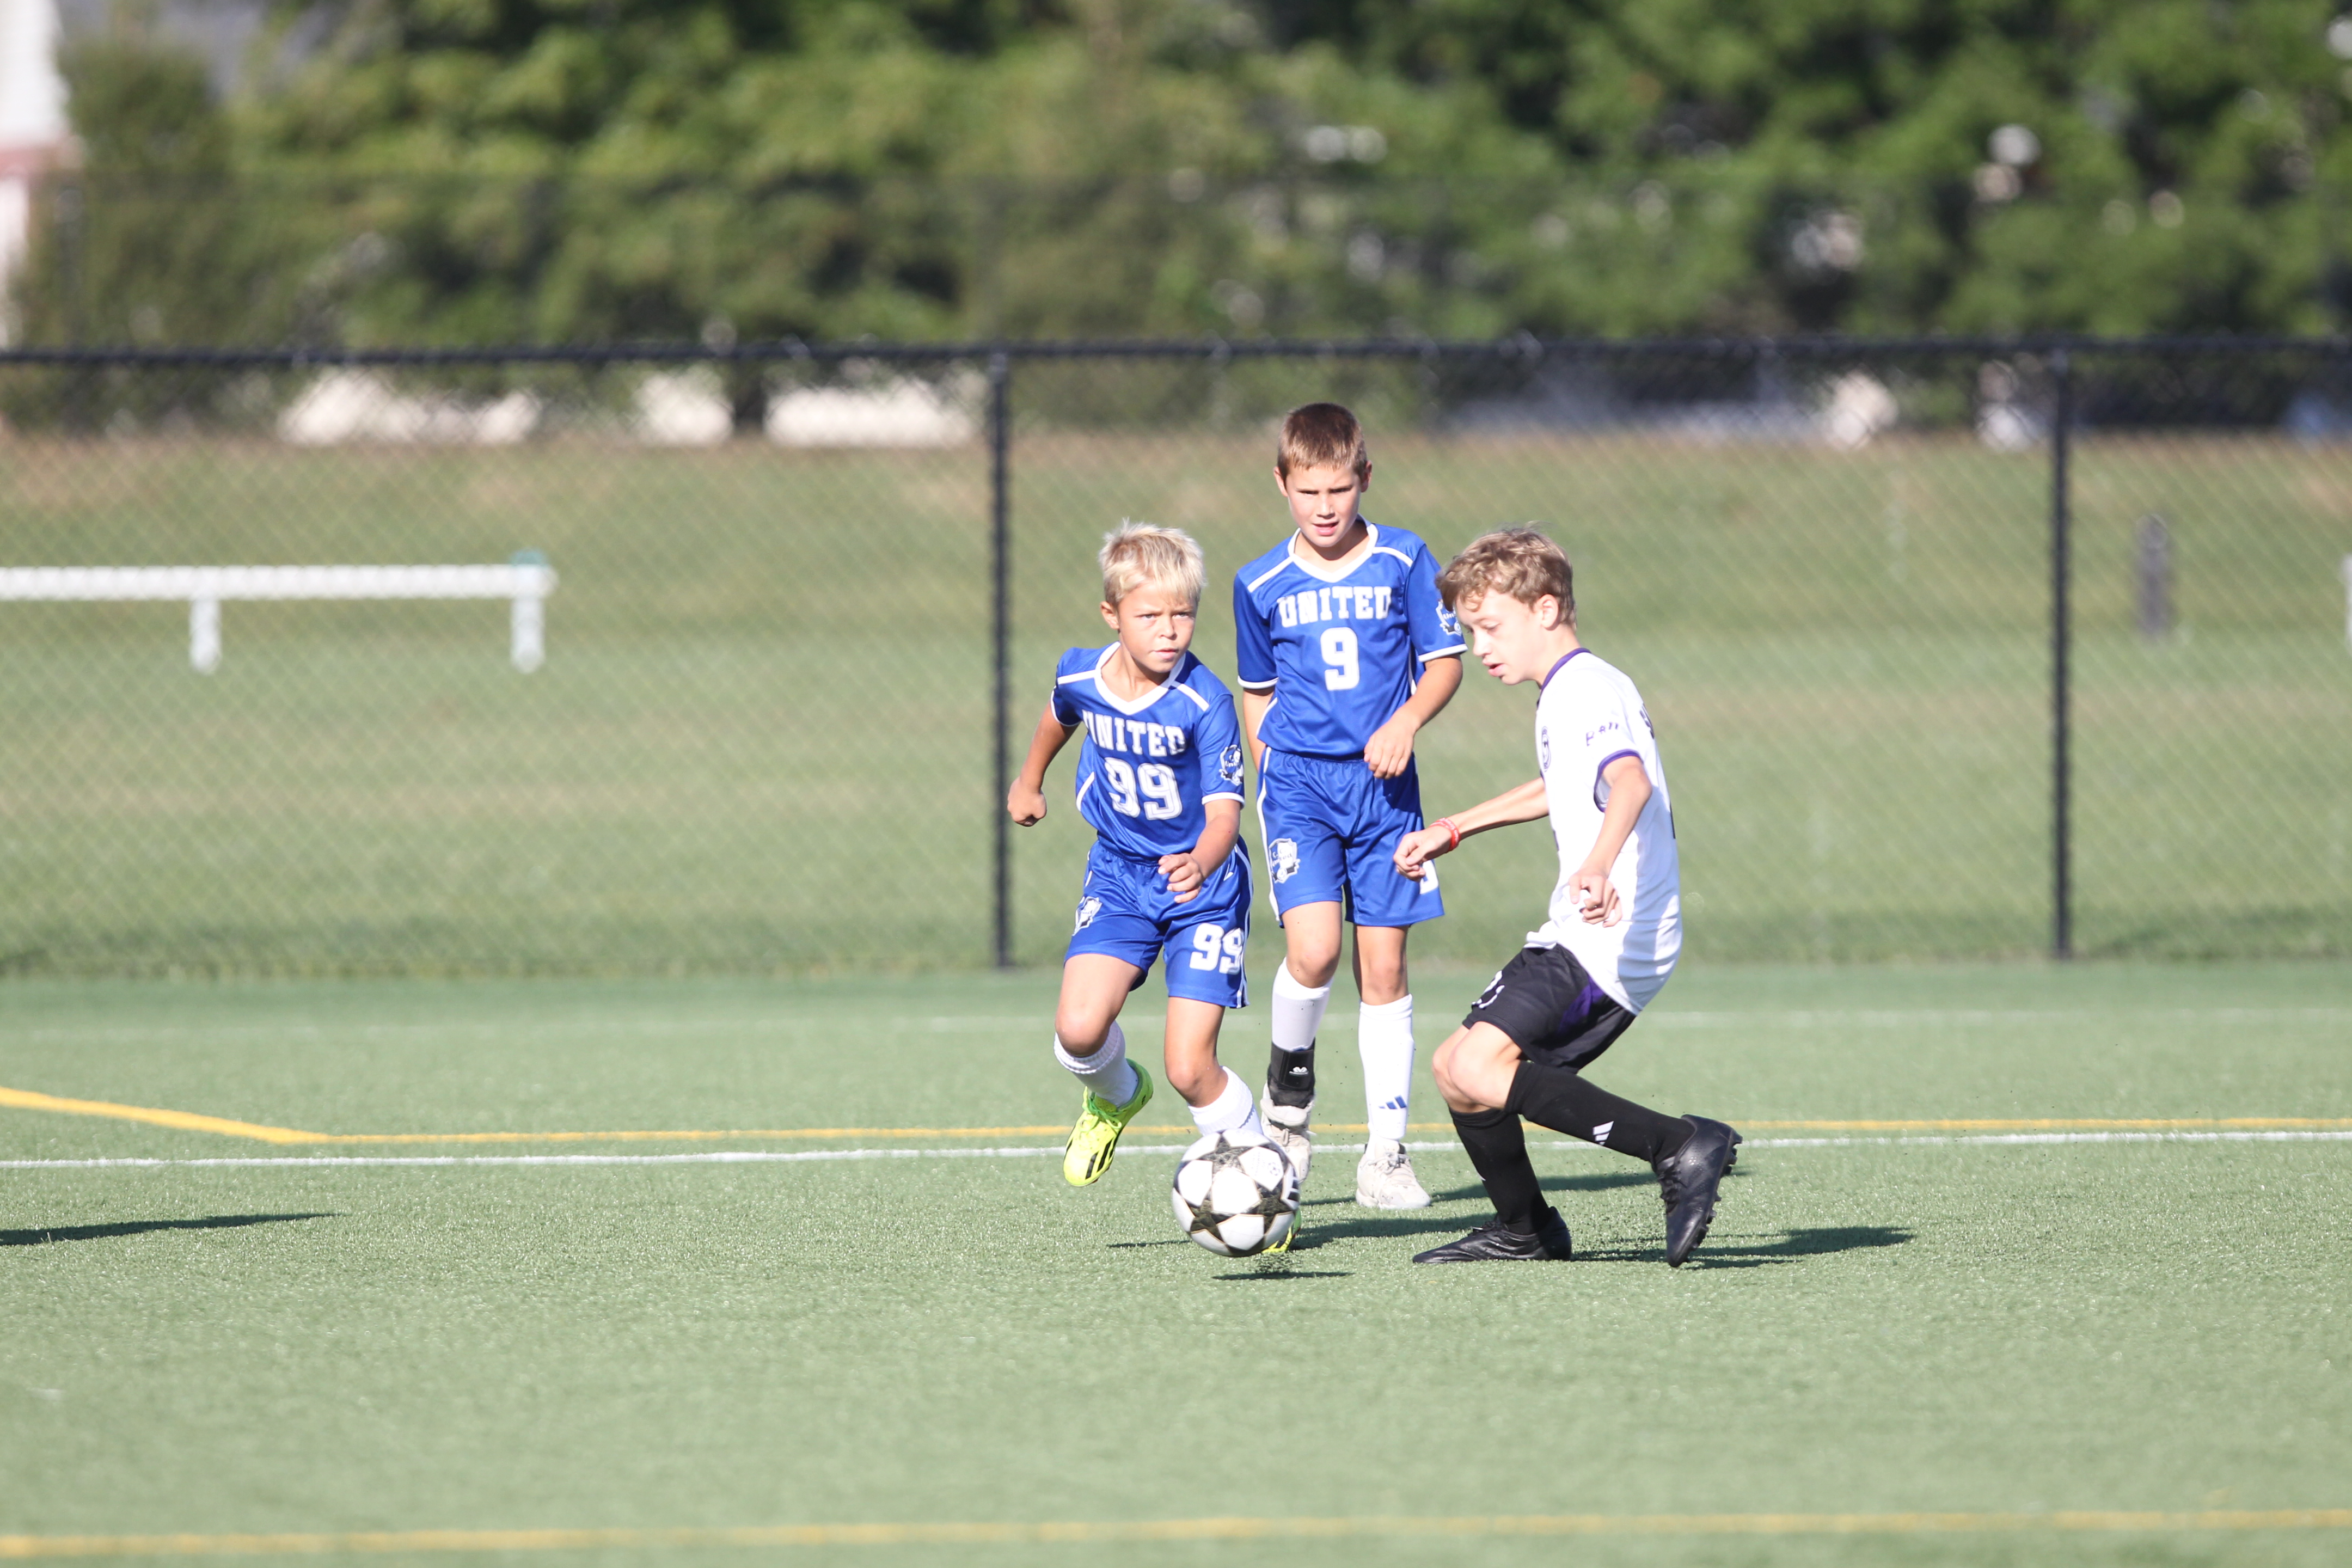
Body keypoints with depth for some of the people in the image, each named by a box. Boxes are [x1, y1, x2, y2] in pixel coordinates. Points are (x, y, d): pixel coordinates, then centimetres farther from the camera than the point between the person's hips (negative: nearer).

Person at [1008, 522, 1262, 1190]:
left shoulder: (1204, 702, -23)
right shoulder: (1080, 677, -8)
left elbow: (1224, 811, -28)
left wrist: (1201, 865, -49)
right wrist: (1029, 782, 35)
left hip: (1203, 885, -4)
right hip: (1118, 876, 4)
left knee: (1190, 1071, -11)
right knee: (1079, 1031, -17)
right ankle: (1115, 1096, 19)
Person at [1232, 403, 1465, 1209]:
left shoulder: (1403, 561, 0)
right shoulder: (1261, 585, 3)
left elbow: (1445, 661, 4)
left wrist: (1408, 719, -14)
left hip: (1383, 783, 1)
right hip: (1298, 780, -1)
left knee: (1383, 968, 2)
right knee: (1314, 950, -19)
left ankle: (1385, 1155, 8)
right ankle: (1288, 1082, 9)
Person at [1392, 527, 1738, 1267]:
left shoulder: (1588, 690, -12)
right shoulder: (1566, 693, 21)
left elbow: (1630, 782, -32)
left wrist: (1598, 865, -52)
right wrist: (1455, 829, 51)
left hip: (1610, 939, -10)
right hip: (1583, 941, 10)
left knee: (1478, 1067, -26)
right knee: (1457, 1069, 18)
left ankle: (1681, 1147, -31)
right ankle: (1523, 1229, 33)